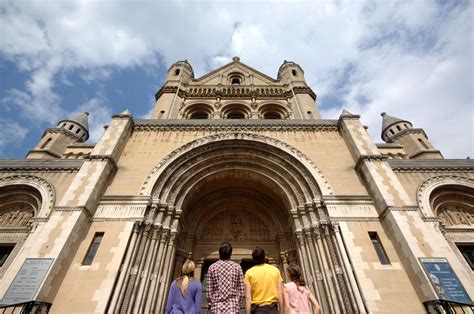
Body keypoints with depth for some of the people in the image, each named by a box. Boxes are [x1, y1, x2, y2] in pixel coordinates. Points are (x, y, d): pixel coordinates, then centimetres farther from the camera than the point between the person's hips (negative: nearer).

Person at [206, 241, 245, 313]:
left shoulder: (212, 267, -2)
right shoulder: (237, 267, -1)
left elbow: (209, 289, 0)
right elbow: (241, 289, 1)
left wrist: (210, 305, 10)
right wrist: (239, 303, 12)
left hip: (217, 307, 0)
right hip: (233, 307, 0)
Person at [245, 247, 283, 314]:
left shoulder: (249, 272, -2)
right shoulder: (275, 270, 4)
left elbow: (248, 297, -6)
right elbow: (280, 293, 4)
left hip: (258, 308, -2)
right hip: (273, 307, 2)